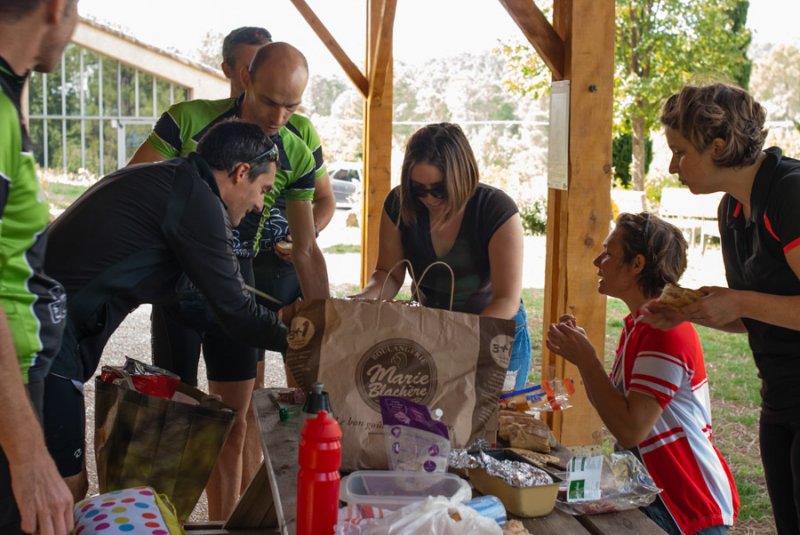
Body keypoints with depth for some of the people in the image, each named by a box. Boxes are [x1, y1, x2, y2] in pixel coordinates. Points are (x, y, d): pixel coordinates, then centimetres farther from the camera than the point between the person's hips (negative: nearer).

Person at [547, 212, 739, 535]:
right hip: (653, 491, 9)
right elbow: (614, 407, 12)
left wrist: (586, 359, -20)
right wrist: (580, 353, 0)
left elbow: (629, 430, -27)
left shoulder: (667, 333, -22)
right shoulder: (638, 326, 10)